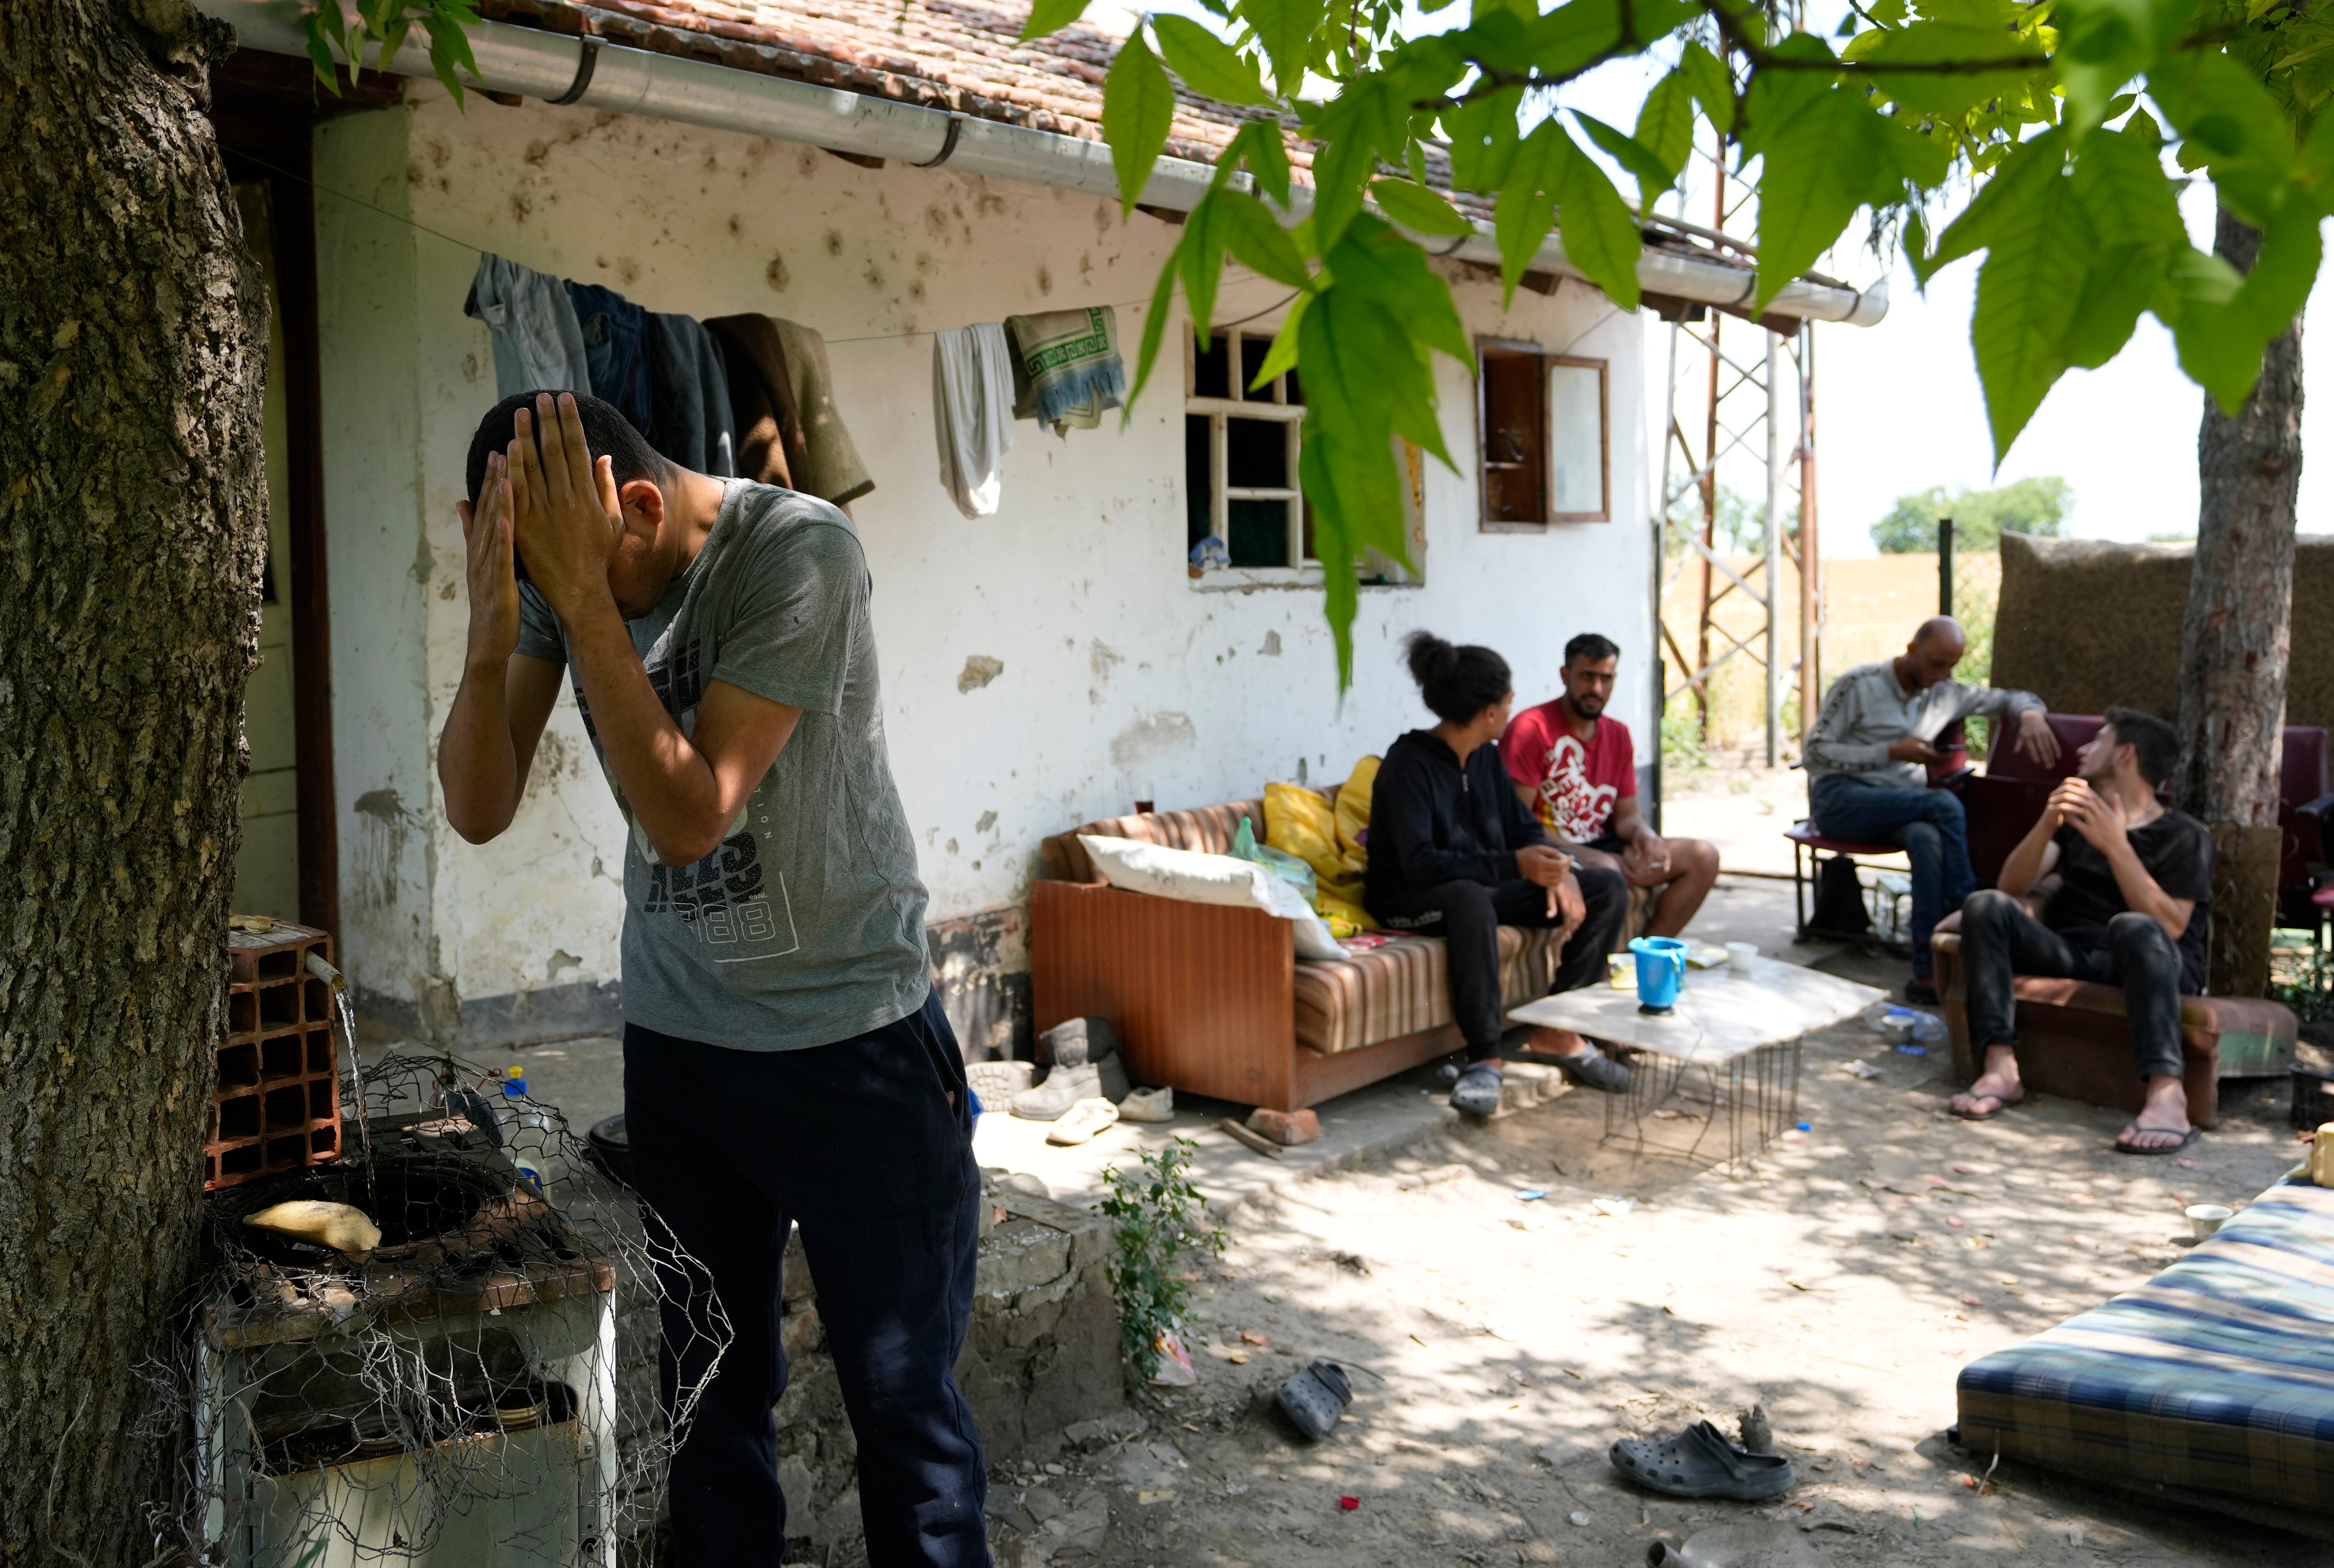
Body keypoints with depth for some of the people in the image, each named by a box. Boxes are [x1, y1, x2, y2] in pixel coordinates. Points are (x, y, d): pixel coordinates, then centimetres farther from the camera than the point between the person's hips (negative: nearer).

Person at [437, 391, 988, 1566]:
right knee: (708, 1384, 13)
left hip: (848, 1031, -4)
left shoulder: (797, 549, -20)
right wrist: (492, 633, -24)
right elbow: (479, 810, -7)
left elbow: (691, 817, -25)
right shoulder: (551, 568, -3)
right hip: (674, 1036, 5)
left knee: (902, 1390, 3)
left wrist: (583, 598, -29)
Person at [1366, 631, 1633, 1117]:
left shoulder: (1487, 756, 5)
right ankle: (1484, 1057, -34)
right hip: (1409, 900, -8)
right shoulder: (1409, 761, -20)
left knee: (1608, 889, -4)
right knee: (1469, 897, -44)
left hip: (1484, 884, 8)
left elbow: (1523, 827, 10)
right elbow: (1419, 863, -29)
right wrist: (1515, 865, -39)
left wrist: (1557, 871, -13)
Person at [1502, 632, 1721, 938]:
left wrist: (1644, 834, -13)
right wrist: (1586, 855, -23)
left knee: (1704, 857, -4)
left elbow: (1627, 814, 14)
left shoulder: (1618, 736, 12)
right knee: (1605, 871, -39)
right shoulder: (1532, 729, -11)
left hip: (1600, 845, 8)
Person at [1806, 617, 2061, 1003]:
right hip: (1840, 799, -4)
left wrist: (2031, 714, -3)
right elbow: (1817, 751, -7)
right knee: (1944, 804, -31)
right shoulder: (1860, 685, -2)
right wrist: (1891, 752, -13)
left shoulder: (1944, 694, 16)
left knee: (1928, 837, -36)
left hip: (1898, 806, 4)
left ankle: (1928, 972, -40)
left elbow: (2011, 699, 23)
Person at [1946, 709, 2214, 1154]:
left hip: (2148, 966, -4)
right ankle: (2001, 1069, -32)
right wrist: (2047, 824, -12)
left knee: (2136, 928, -38)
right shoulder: (2075, 817, 21)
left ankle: (2166, 1094, -51)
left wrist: (2116, 846, -19)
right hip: (2071, 956, 5)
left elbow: (2170, 927, -14)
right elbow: (2012, 887, 5)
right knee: (1986, 906, -20)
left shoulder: (2186, 836, 3)